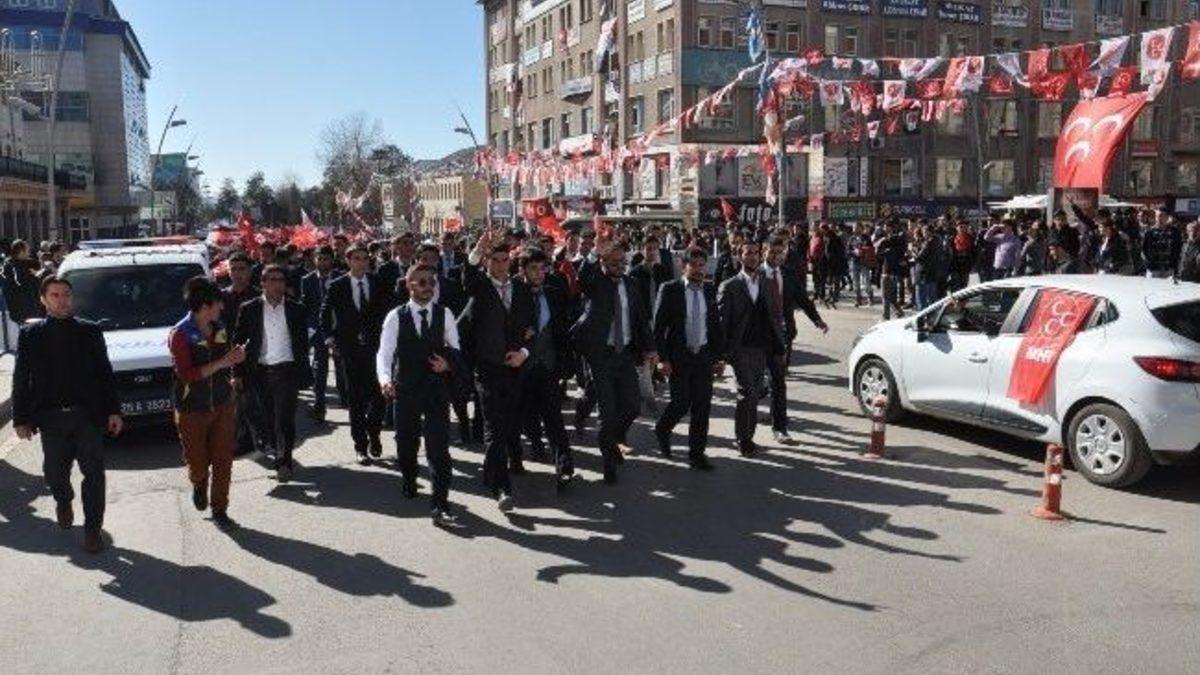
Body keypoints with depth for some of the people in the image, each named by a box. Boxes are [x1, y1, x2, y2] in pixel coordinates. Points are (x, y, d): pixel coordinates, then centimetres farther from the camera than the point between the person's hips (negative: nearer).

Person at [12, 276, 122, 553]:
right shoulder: (30, 334, 5)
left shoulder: (89, 331, 5)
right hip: (51, 417, 1)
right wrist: (21, 419, 1)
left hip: (88, 415, 0)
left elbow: (105, 373, 6)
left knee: (94, 473, -2)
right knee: (55, 472, 11)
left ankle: (92, 528, 9)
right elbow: (21, 380, 5)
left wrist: (113, 411, 0)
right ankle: (64, 502, 43)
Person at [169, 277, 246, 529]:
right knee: (197, 463, 7)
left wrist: (235, 356, -3)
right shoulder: (180, 335, -14)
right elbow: (186, 374, -22)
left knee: (223, 460, 4)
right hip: (192, 409, -4)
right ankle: (199, 486, 41)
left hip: (222, 404, 5)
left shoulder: (219, 329, 4)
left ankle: (219, 509, 18)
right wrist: (221, 363, -25)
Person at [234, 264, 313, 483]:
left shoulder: (296, 309, 5)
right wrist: (239, 373, -1)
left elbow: (303, 342, 9)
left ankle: (284, 462, -5)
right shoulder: (249, 309, 3)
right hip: (260, 372, 2)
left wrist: (303, 373, 5)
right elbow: (238, 341, 4)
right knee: (268, 419, 9)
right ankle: (279, 454, 26)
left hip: (287, 370, -1)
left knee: (285, 418, -8)